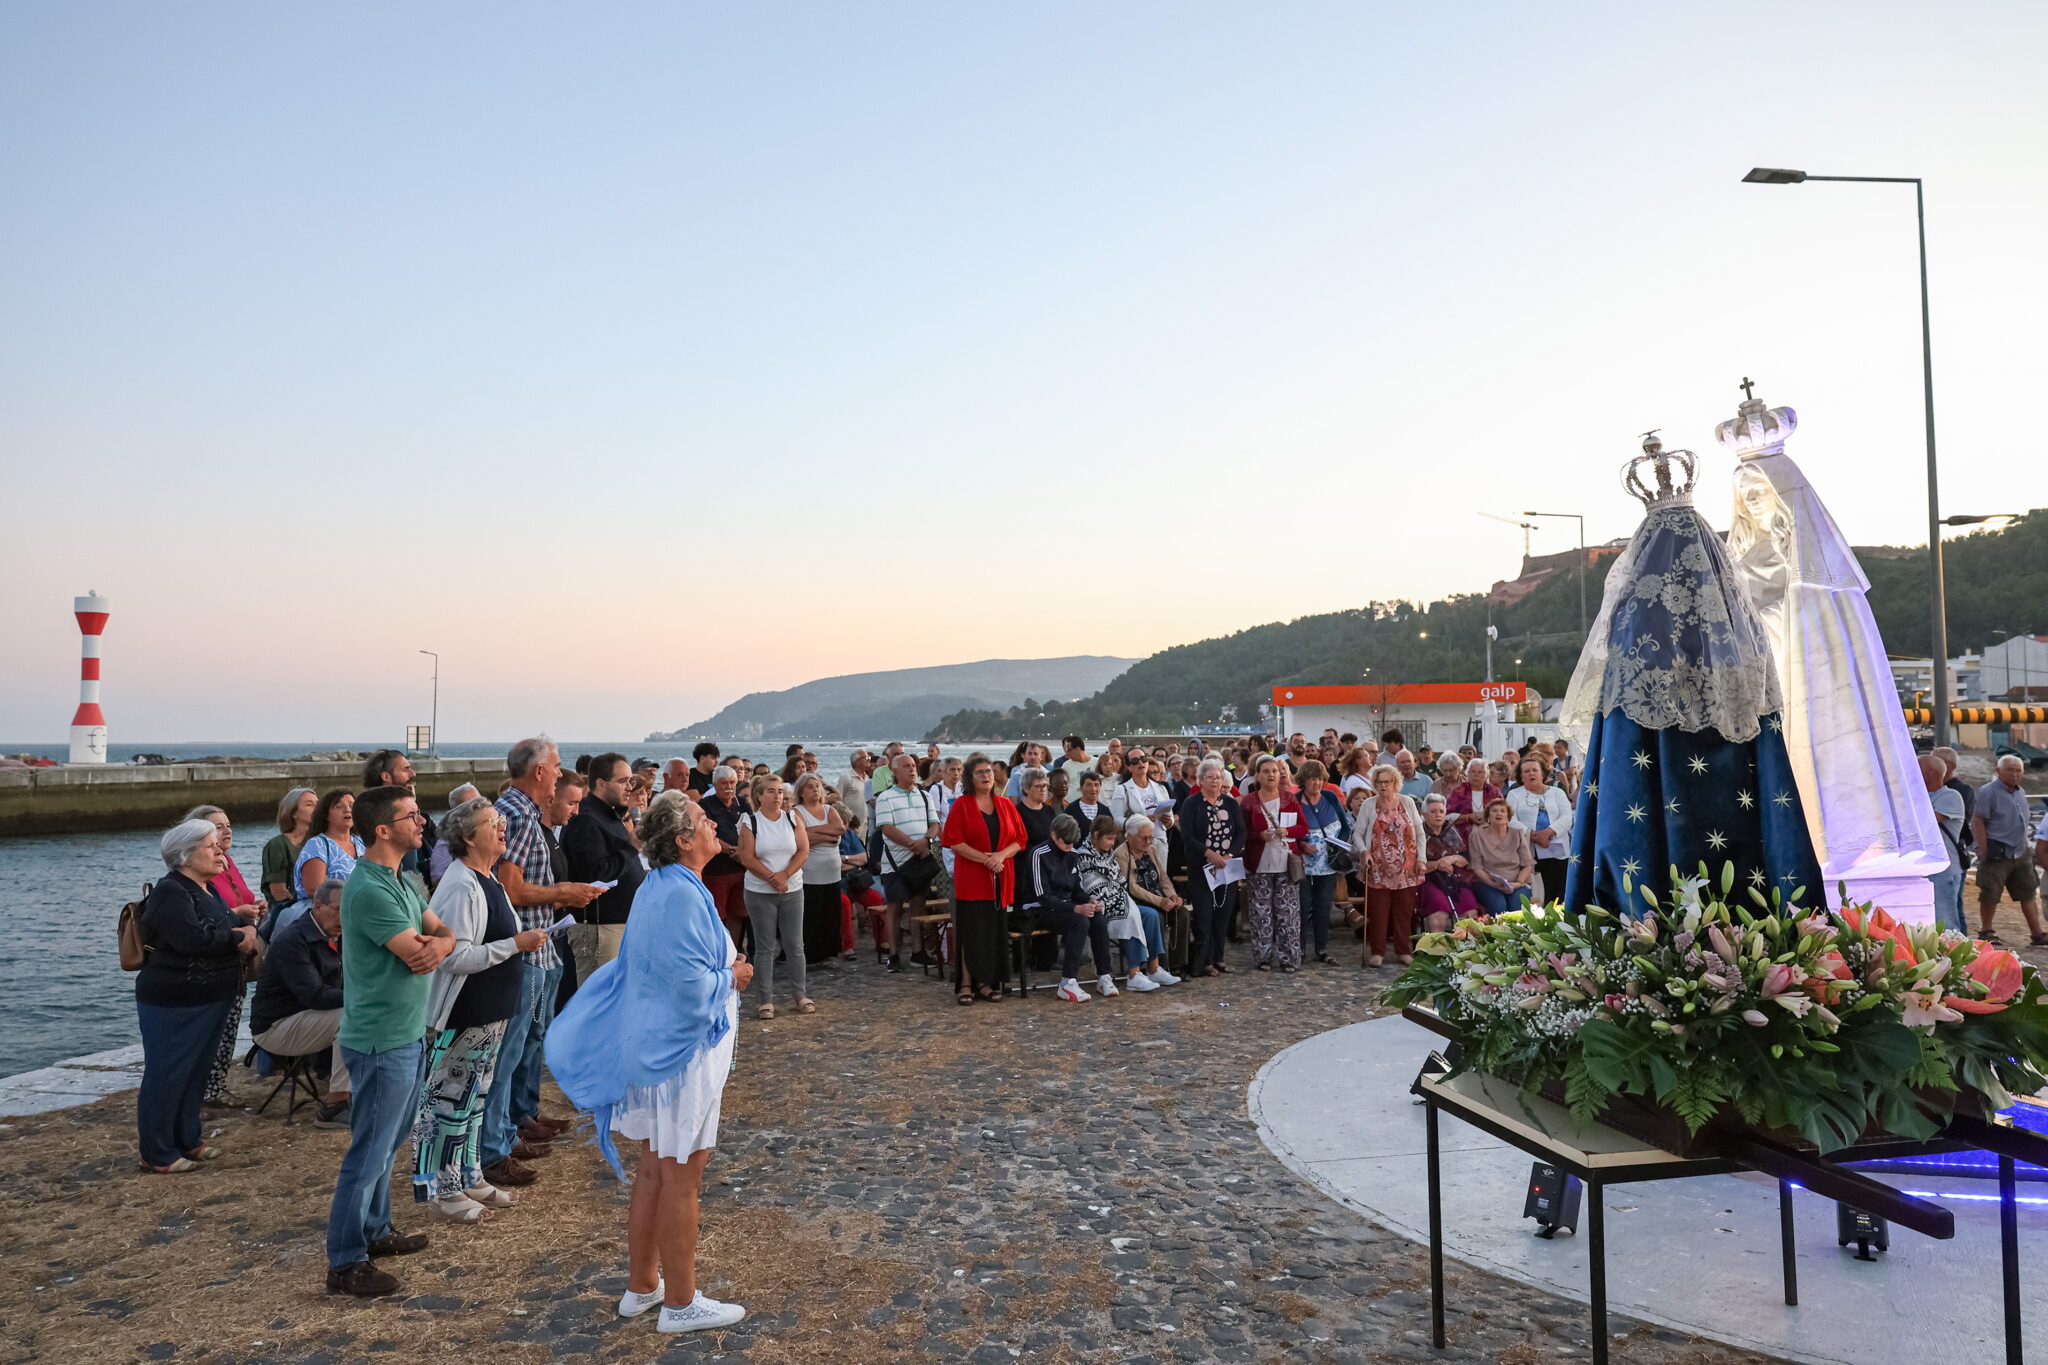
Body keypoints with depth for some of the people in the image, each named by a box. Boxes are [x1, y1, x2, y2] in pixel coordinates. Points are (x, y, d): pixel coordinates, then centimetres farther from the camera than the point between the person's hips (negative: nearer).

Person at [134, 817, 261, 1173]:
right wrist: (238, 938, -14)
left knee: (196, 1074, 16)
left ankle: (187, 1140, 27)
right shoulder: (170, 893, -15)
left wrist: (248, 930, -8)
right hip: (173, 1003, -9)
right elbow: (193, 938, -28)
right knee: (166, 1077, 0)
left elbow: (233, 925, 16)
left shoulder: (208, 890, 15)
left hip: (210, 1002, 9)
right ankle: (157, 1154, 9)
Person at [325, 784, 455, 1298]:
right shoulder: (369, 890, -23)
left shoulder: (399, 881, 10)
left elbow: (442, 933, 8)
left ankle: (375, 1231, 37)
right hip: (381, 1041, -10)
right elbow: (416, 956, -24)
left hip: (402, 1034, 10)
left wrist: (437, 943, -15)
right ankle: (345, 1262, 12)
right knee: (369, 1152, 0)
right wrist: (427, 945, -1)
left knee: (385, 1142, 22)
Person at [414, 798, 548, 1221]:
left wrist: (522, 939, 8)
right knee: (451, 1099, 3)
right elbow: (455, 957, -27)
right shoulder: (461, 888, -22)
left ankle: (468, 1177, 31)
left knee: (475, 1095, 19)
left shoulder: (487, 880, 10)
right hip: (462, 1016, -10)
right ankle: (442, 1190, 16)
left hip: (489, 1011, 10)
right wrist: (516, 944, -24)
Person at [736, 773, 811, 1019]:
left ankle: (802, 995, 14)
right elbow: (747, 858, -9)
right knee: (765, 947, 3)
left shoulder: (793, 819, 5)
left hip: (792, 890, 2)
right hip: (760, 893, -2)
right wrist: (772, 878, -15)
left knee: (795, 944, 4)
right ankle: (767, 999, 10)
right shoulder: (750, 822, -2)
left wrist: (785, 875, -14)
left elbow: (803, 851, -1)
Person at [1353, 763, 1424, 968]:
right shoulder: (1368, 806, 4)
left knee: (1404, 910, 5)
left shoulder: (1407, 802, 7)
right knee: (1378, 910, -2)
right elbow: (1357, 832, 4)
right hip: (1378, 867, -1)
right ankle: (1377, 952, 6)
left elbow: (1419, 832, 10)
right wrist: (1364, 851, -13)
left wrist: (1420, 858, 3)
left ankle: (1403, 950, 16)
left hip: (1406, 868, 1)